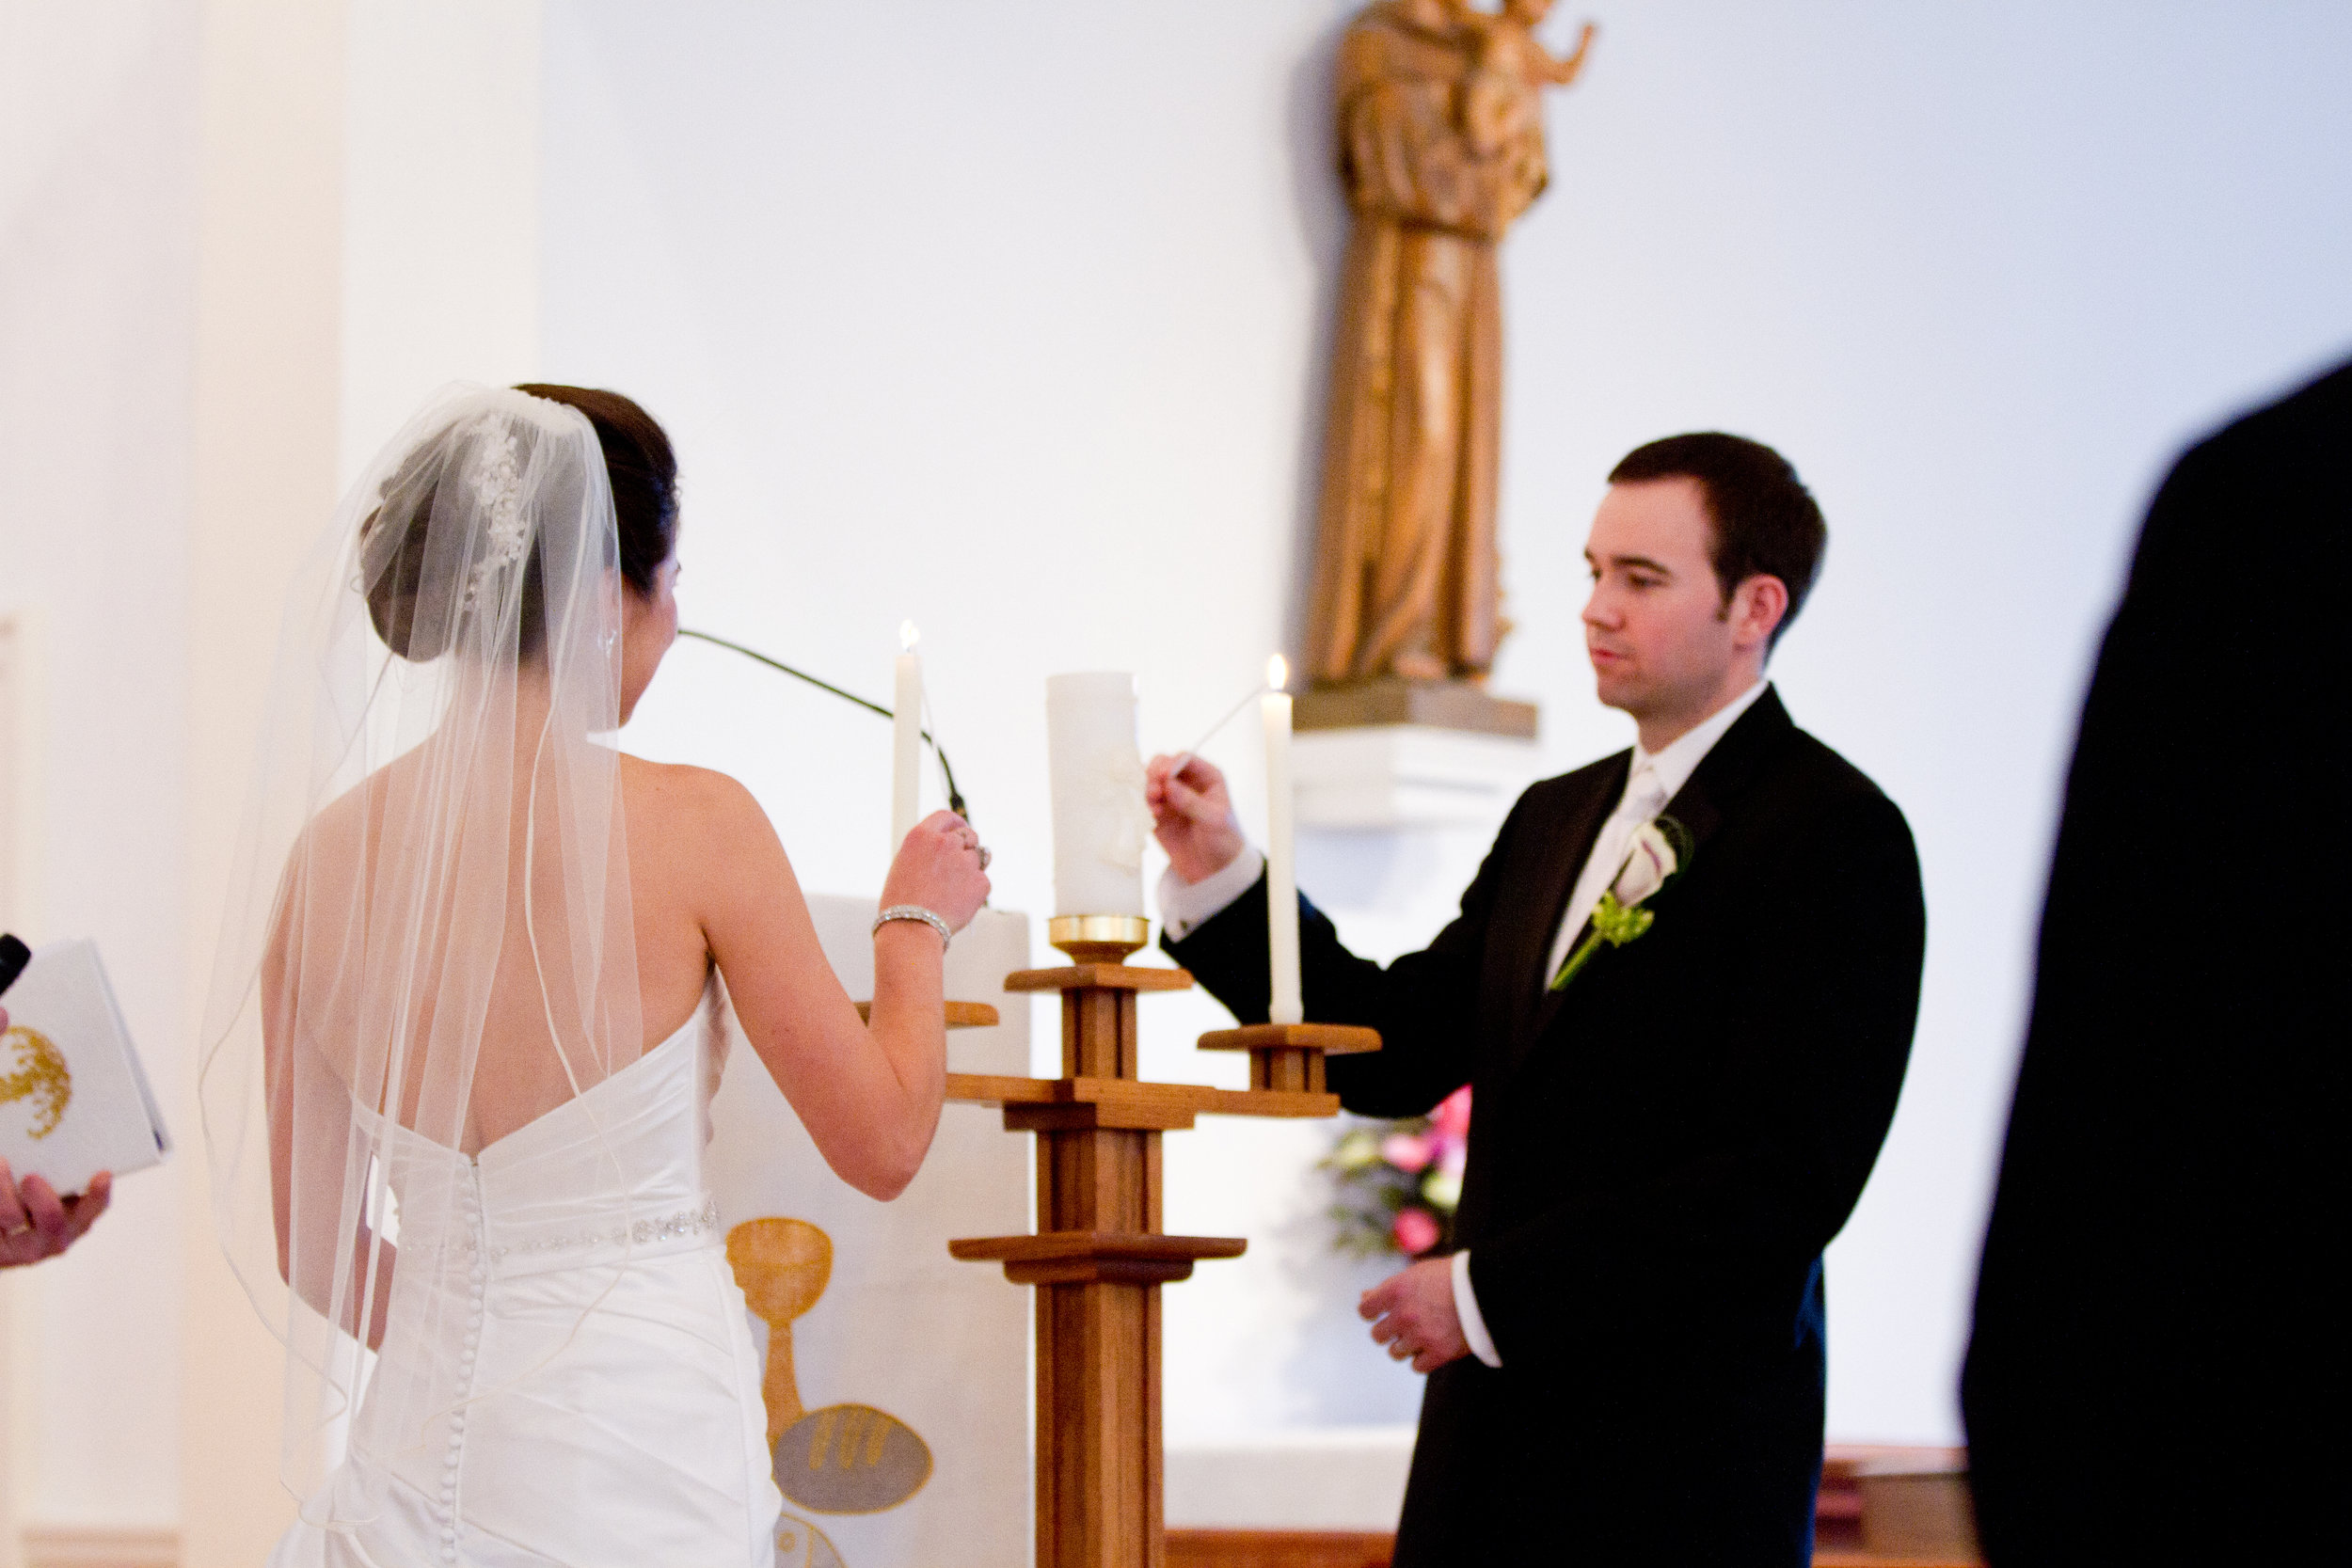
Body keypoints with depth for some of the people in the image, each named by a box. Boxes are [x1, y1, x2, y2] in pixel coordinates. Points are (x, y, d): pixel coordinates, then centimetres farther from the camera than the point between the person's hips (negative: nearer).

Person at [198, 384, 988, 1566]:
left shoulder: (326, 854, 1)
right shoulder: (693, 827, -12)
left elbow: (311, 1244, 9)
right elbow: (882, 1144, -4)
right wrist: (917, 923, 13)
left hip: (422, 1460, 5)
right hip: (642, 1471, -5)